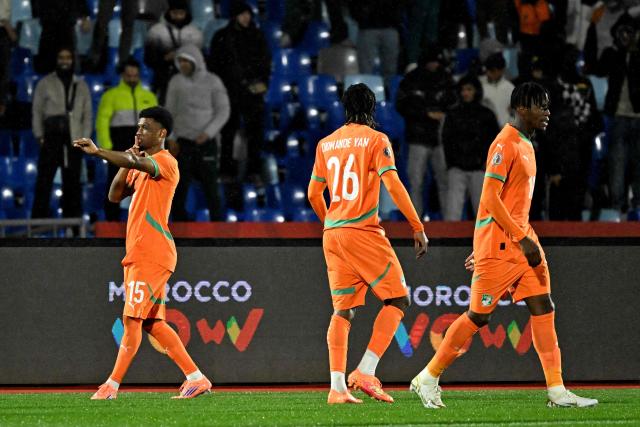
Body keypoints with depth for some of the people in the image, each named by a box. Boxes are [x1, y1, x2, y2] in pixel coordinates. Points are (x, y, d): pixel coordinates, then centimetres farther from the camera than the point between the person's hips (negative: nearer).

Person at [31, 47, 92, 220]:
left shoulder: (81, 86, 15)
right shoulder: (45, 84, 8)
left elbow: (87, 114, 14)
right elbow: (37, 111, 5)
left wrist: (85, 137, 2)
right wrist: (40, 136, -4)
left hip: (74, 139, 2)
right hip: (51, 137, -2)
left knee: (72, 181, 4)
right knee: (45, 177, -9)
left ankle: (72, 217, 8)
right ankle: (39, 217, -9)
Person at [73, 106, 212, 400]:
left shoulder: (165, 162, -8)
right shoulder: (140, 165, 21)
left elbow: (138, 163, -29)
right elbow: (115, 196, 20)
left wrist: (98, 152, -42)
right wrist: (125, 165, 6)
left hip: (152, 254, -10)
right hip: (137, 254, 10)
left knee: (132, 318, -10)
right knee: (152, 323, 10)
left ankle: (112, 385, -10)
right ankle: (196, 378, 11)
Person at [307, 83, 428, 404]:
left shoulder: (326, 144, 13)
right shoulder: (376, 140, -3)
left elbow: (313, 194, 17)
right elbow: (393, 185, -12)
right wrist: (418, 227, -11)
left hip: (332, 234, 6)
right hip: (363, 232, -6)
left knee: (342, 310, 7)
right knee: (397, 299, 2)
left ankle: (337, 386, -2)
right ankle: (366, 371, -11)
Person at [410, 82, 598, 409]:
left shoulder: (526, 146, 16)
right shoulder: (505, 144, -14)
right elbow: (490, 199, -20)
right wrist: (523, 240, -22)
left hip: (521, 240, 9)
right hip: (498, 242, -9)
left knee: (543, 308, 1)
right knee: (478, 315, -4)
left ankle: (557, 391, 0)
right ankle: (428, 379, 8)